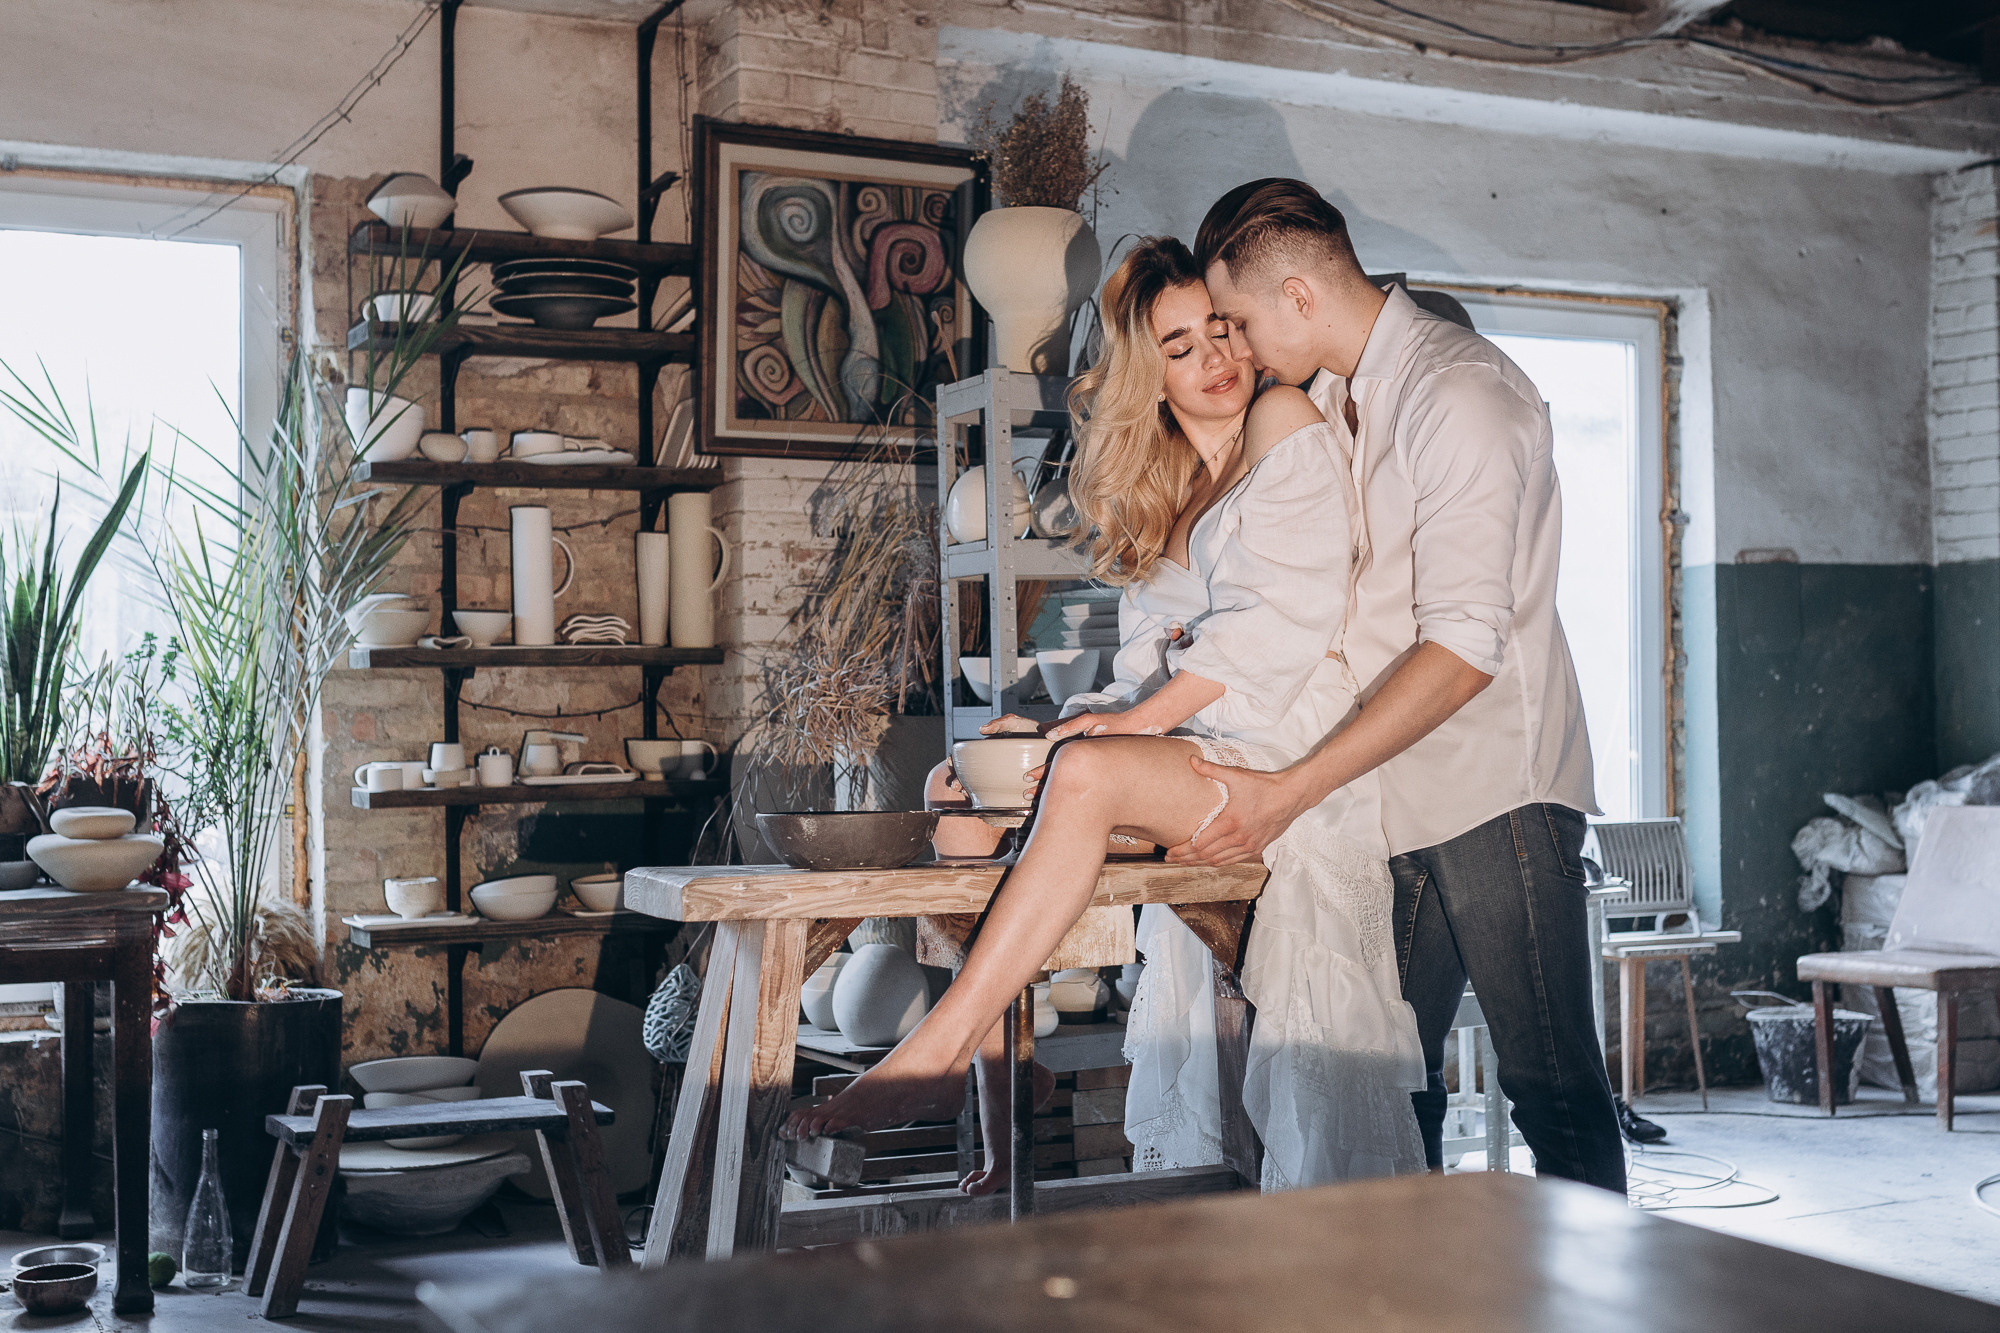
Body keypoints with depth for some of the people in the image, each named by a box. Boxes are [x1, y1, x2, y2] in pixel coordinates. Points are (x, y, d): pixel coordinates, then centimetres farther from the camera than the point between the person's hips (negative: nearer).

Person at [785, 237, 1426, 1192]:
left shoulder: (1286, 424, 1)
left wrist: (1137, 720, -14)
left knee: (1087, 773, -32)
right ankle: (1002, 1149, -18)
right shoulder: (1156, 497, 22)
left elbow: (1279, 619, -11)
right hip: (1189, 760, 7)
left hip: (1286, 757, -7)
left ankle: (938, 1053, -29)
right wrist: (1070, 725, -4)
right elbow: (1151, 669, 16)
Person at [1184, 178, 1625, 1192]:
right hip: (1390, 798, 8)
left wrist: (1291, 790, -23)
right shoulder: (1326, 404, 14)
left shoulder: (1459, 393, -14)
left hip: (1494, 792, -8)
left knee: (1552, 1088, -2)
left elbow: (1466, 643, -21)